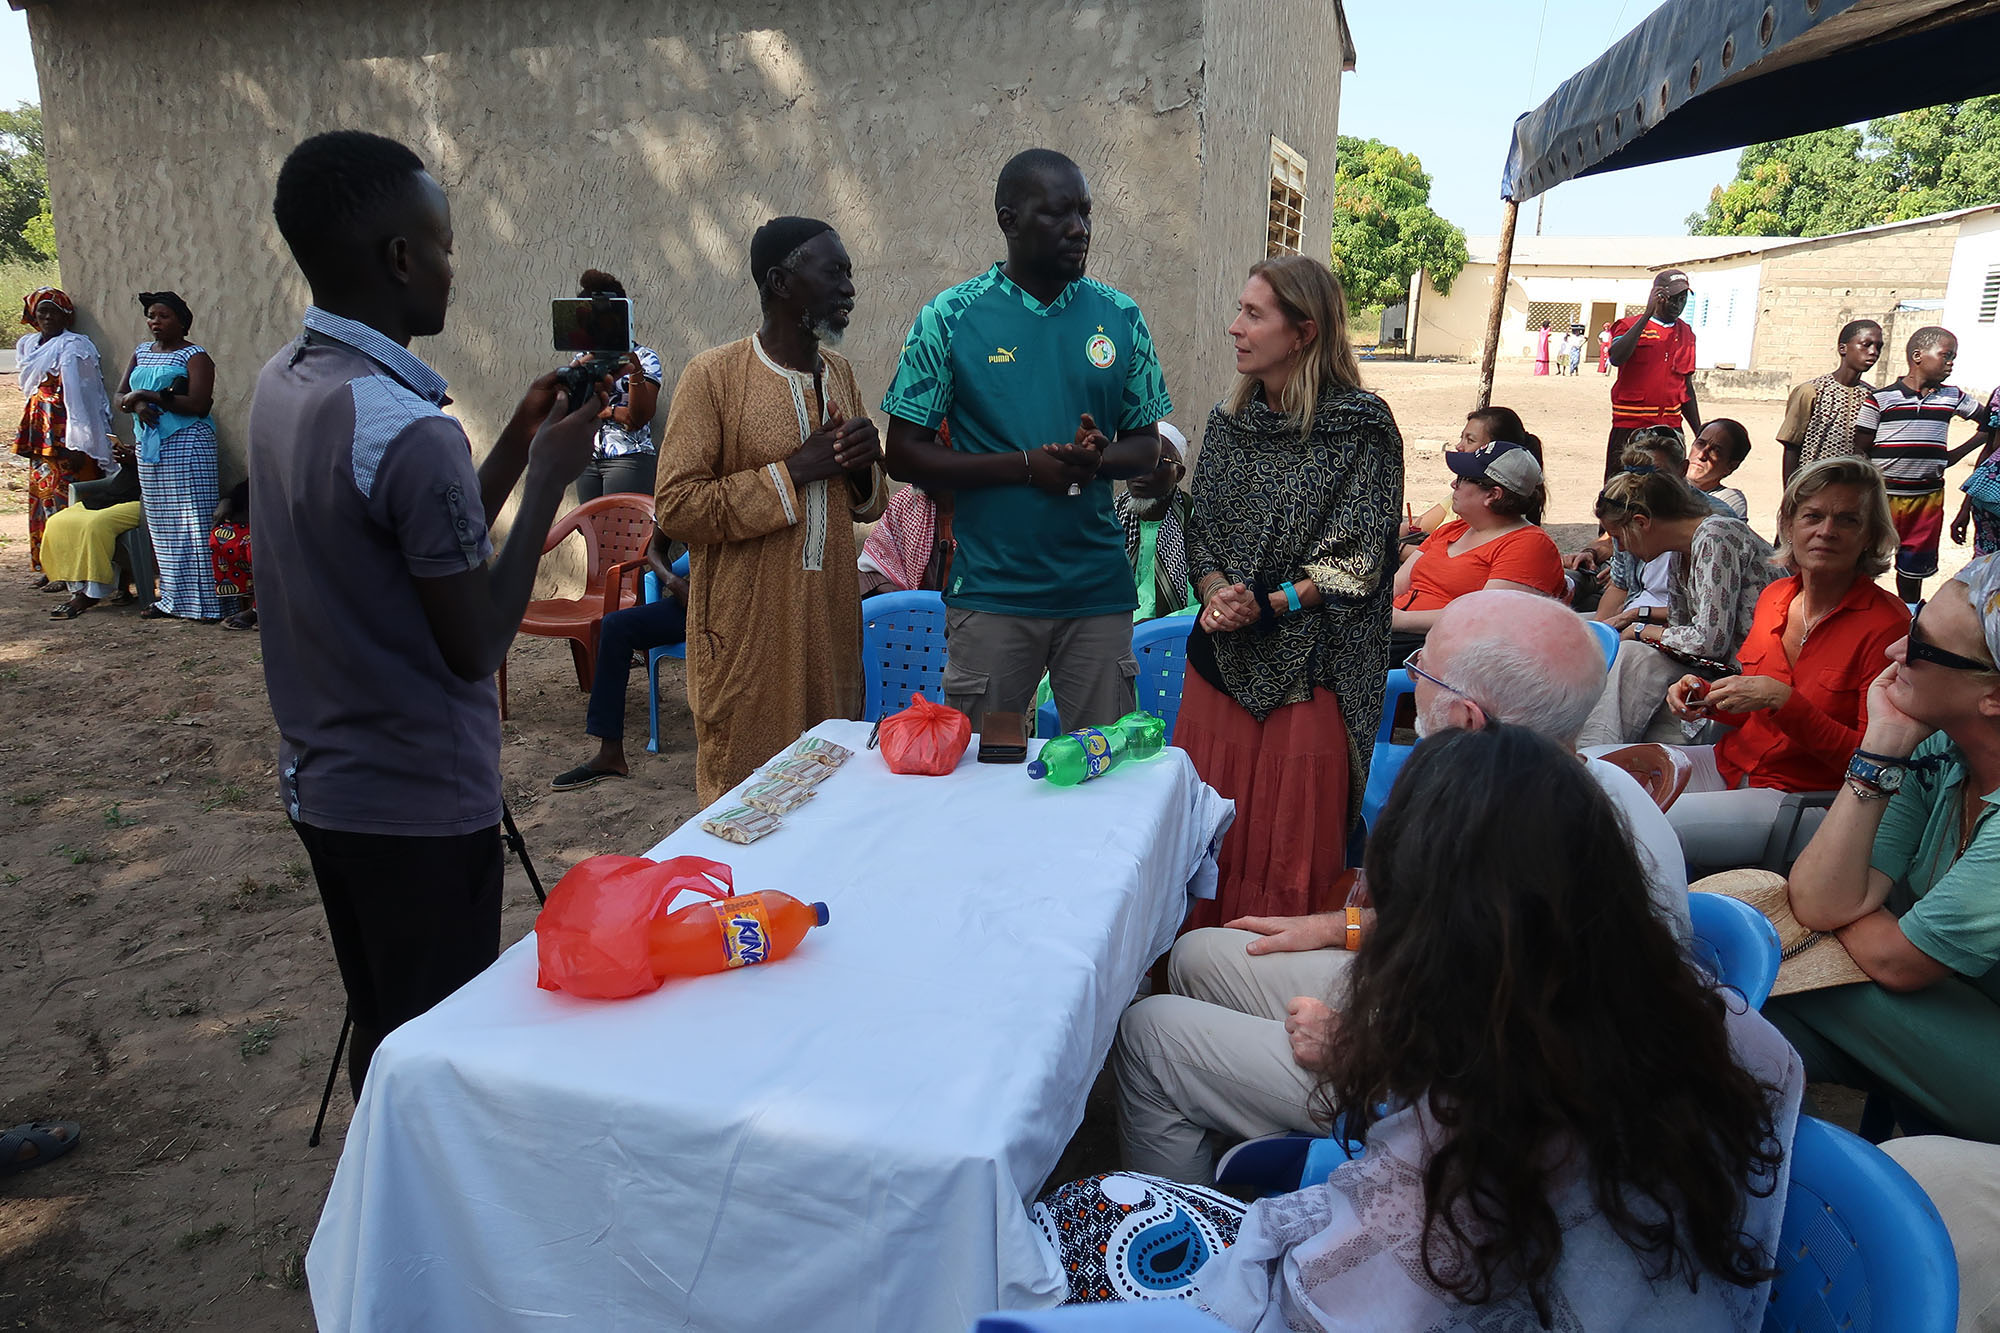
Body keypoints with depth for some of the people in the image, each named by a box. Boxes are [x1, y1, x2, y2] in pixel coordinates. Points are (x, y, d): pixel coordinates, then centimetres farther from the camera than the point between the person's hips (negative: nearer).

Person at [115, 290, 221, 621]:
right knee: (160, 524, 7)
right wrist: (137, 404, -8)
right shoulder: (141, 353, 18)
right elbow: (120, 396, 14)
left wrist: (147, 395, -12)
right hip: (149, 445, 7)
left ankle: (199, 600, -7)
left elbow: (197, 404, -16)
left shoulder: (195, 356, -4)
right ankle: (173, 598, 11)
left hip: (186, 445, -7)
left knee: (190, 523, -9)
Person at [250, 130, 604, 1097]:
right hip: (421, 807, -9)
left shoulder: (281, 384, 4)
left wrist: (517, 444, 7)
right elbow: (477, 643, -17)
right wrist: (549, 477, -12)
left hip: (323, 782, 9)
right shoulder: (410, 432, -25)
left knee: (380, 1036, 23)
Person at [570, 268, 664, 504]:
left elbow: (641, 417, -12)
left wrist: (635, 372, -25)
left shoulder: (644, 357, -1)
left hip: (630, 458, -5)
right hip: (588, 459, 6)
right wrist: (612, 412, -10)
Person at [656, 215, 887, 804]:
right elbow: (677, 507, -15)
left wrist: (863, 465, -2)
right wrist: (793, 471, -17)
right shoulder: (713, 375, -8)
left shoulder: (839, 370, 12)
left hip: (831, 622, 6)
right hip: (749, 633, -6)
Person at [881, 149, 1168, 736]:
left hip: (1098, 592, 3)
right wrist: (1026, 466, -15)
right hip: (992, 594, -2)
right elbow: (904, 455, -4)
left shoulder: (1120, 317, 6)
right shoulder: (949, 319, -3)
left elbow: (1147, 445, 12)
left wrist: (1099, 459, -12)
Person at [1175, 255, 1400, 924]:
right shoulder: (1229, 420, 10)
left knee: (1295, 852, 2)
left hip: (1307, 664, -5)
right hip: (1220, 656, 5)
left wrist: (1268, 606, -17)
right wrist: (1215, 591, -7)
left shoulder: (1360, 425, -7)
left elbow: (1356, 561, -10)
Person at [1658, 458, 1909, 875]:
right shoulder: (1774, 597, 5)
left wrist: (1782, 700, -24)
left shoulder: (1886, 625, -14)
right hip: (1732, 763, 7)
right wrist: (1705, 697, -3)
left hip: (1800, 794, -7)